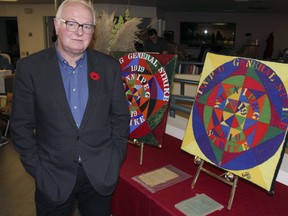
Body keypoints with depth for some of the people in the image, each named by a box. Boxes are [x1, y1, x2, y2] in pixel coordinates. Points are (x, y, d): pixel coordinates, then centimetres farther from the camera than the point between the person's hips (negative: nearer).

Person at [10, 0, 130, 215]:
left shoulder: (109, 66, -2)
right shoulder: (30, 67, -6)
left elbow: (121, 117, 3)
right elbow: (21, 125, -3)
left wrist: (115, 160, -1)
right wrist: (37, 169, -6)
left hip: (101, 175, 1)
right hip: (53, 177, -1)